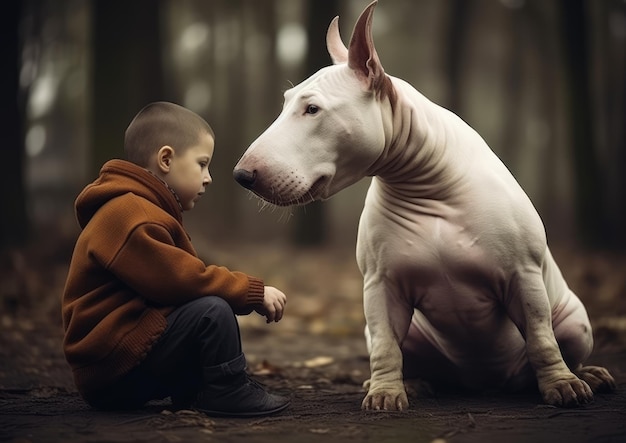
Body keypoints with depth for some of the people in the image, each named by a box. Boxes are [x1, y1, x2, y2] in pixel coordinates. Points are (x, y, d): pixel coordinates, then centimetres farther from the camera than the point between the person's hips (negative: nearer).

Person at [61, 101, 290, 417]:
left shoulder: (143, 211, 20)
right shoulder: (129, 218, -17)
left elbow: (181, 279, 15)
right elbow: (180, 279, -23)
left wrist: (249, 296, 3)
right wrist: (254, 292, -16)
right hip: (114, 368, -11)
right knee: (212, 311, -23)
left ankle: (192, 392, 4)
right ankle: (228, 394, -9)